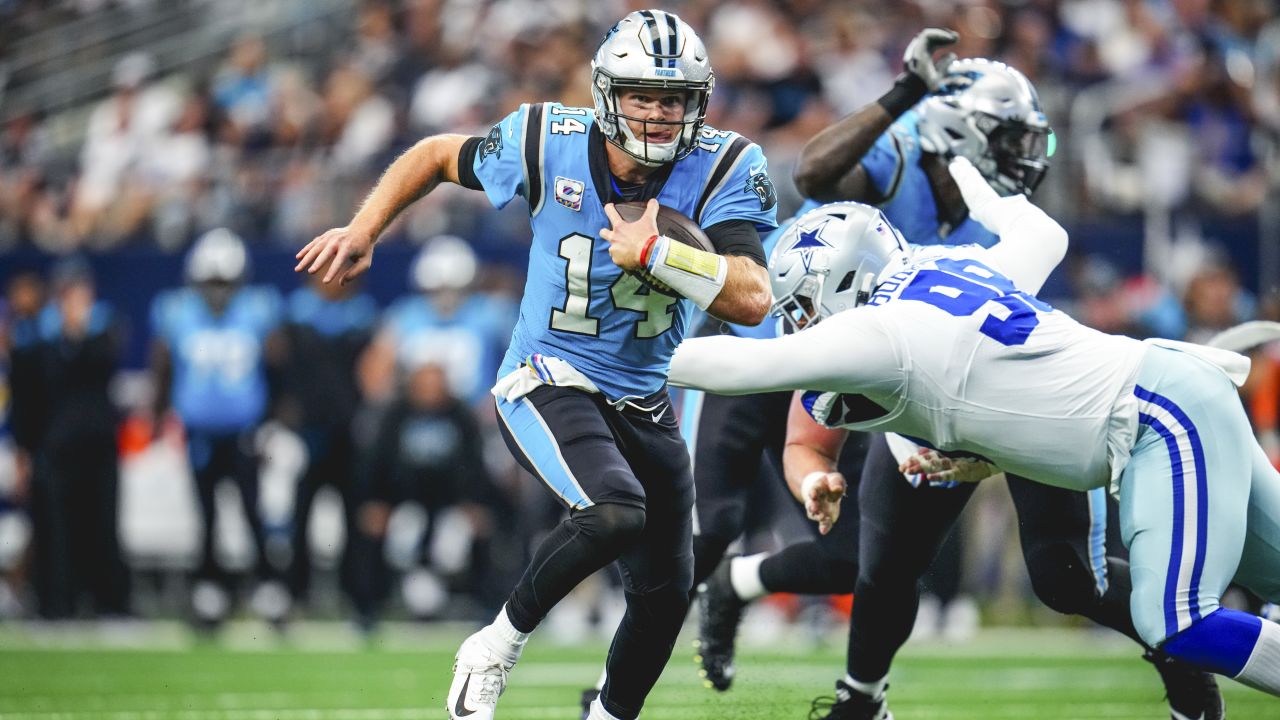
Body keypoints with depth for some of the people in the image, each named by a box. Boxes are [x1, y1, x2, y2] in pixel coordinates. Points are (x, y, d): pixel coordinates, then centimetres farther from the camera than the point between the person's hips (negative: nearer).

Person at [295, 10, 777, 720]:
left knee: (665, 592, 11)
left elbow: (752, 301, -25)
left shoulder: (725, 170, -14)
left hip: (642, 400, 4)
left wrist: (653, 251, -29)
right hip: (547, 380, -4)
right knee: (615, 513, -32)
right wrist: (363, 230, -3)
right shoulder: (551, 145, -14)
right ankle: (496, 647, -10)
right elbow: (438, 155, 5)